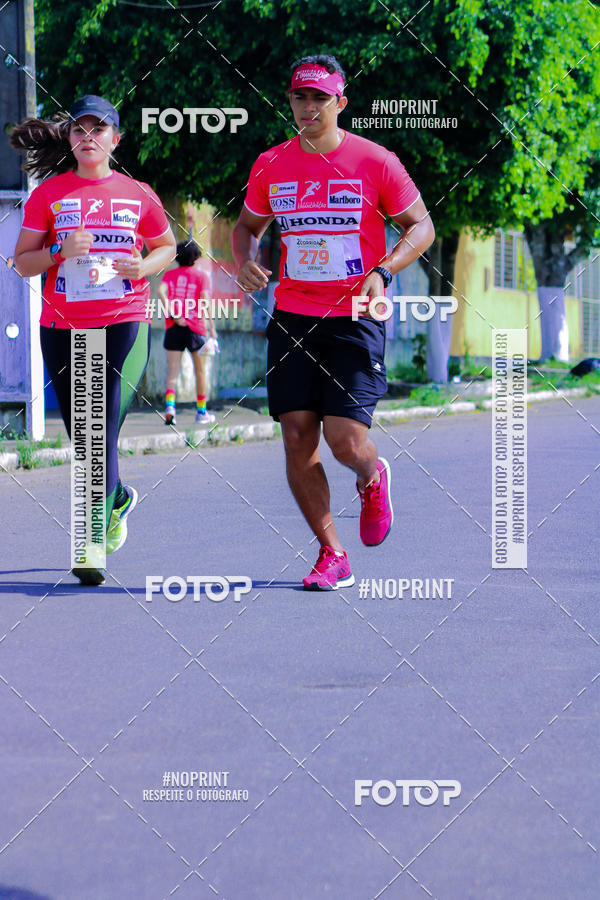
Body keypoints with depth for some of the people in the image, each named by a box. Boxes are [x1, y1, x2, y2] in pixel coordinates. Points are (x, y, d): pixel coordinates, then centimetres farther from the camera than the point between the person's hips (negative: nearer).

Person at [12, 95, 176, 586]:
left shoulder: (138, 195, 5)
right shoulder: (49, 194, 4)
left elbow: (167, 246, 17)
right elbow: (22, 262, 4)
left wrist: (143, 266, -4)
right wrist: (60, 252, -15)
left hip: (124, 325, -2)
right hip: (62, 329, 2)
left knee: (103, 434, -15)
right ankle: (119, 499, 41)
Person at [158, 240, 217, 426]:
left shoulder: (170, 274, 8)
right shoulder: (201, 276, 1)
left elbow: (161, 291, -10)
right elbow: (205, 301, -10)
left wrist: (173, 314, -11)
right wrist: (212, 328, -12)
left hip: (173, 327, 1)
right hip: (195, 327, -1)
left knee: (172, 370, -3)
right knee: (200, 371, 12)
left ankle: (169, 405, -26)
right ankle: (201, 412, 19)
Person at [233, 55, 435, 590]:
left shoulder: (375, 163, -4)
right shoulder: (271, 166, 6)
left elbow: (421, 226, 2)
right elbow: (248, 226, 21)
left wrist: (383, 271, -14)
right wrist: (245, 261, -1)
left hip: (356, 318, -3)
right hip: (292, 318, 4)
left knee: (345, 440, -13)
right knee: (297, 437, -4)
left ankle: (372, 479, 26)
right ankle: (332, 556, 8)